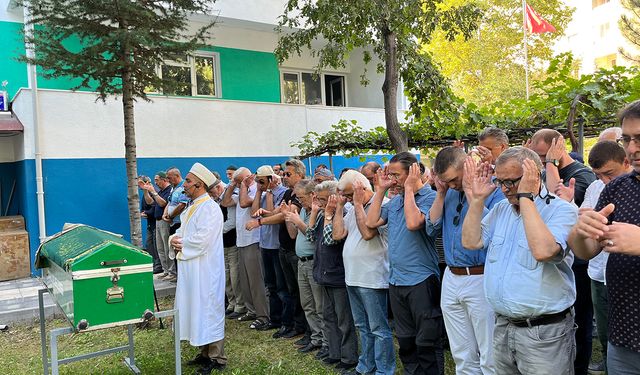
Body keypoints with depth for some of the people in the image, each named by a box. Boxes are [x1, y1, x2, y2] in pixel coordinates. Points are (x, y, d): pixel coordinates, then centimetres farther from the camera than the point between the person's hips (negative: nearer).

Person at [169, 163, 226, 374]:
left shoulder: (210, 208, -16)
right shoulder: (192, 207, 13)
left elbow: (202, 240, -25)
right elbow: (182, 231, 19)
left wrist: (181, 244, -9)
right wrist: (174, 239, -3)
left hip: (205, 270, -9)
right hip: (190, 269, 9)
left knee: (208, 310, -1)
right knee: (197, 309, 15)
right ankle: (205, 353, 28)